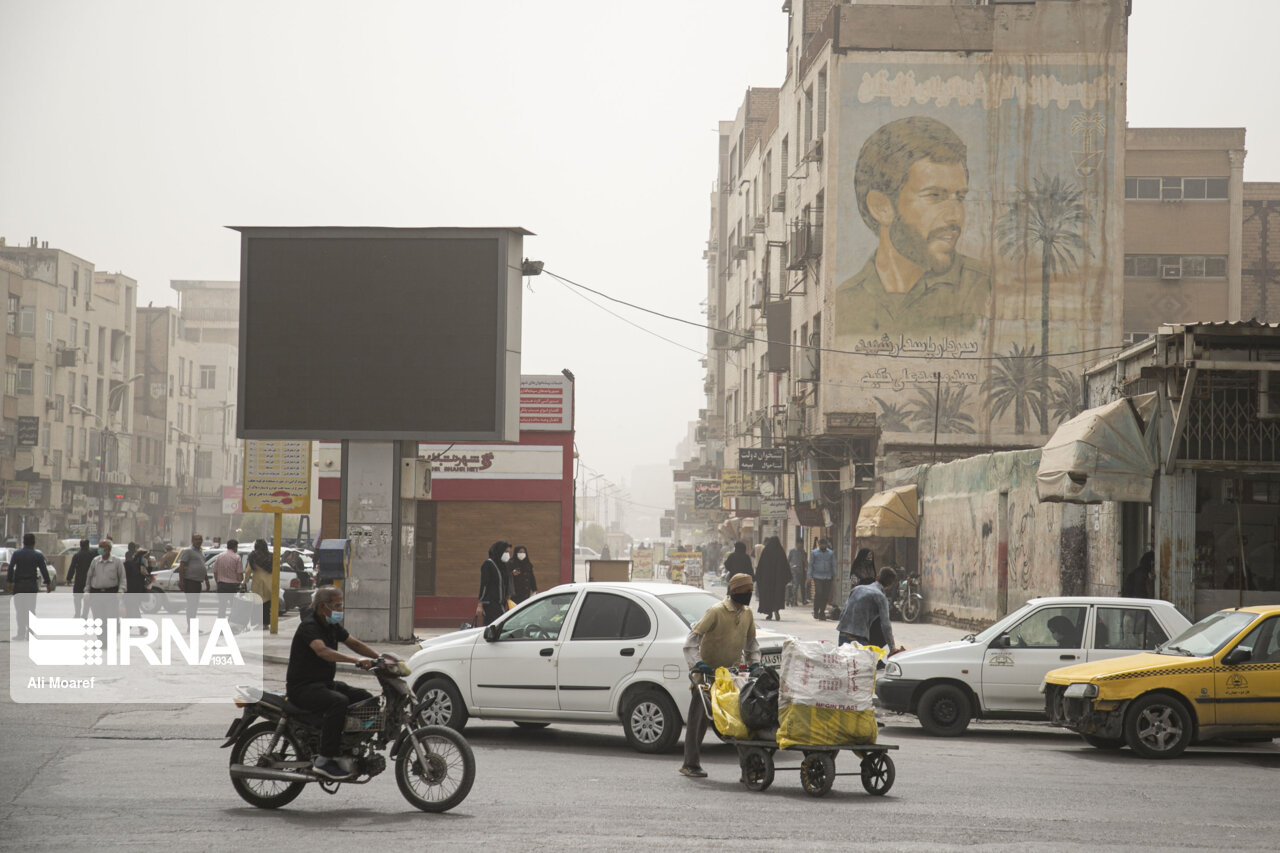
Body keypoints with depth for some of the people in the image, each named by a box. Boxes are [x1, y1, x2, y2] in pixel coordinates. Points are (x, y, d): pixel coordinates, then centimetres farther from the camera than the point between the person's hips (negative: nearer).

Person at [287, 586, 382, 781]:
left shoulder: (333, 627, 12)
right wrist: (356, 660, -45)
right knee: (339, 701, -34)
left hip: (325, 683, 10)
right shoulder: (309, 627, -17)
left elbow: (354, 643, 19)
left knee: (366, 699, 0)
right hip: (303, 686, -10)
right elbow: (322, 651, -35)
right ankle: (324, 760, -34)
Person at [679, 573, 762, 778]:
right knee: (699, 719, -1)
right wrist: (697, 663, -22)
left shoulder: (747, 613, 8)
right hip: (708, 672, -6)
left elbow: (751, 641, 23)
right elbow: (693, 637, -14)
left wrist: (754, 663, 10)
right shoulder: (716, 611, -13)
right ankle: (691, 764, 3)